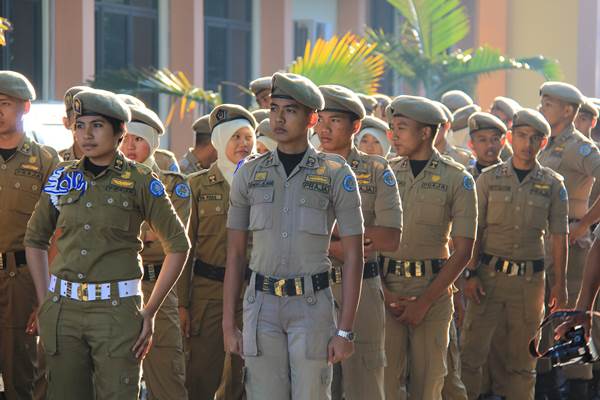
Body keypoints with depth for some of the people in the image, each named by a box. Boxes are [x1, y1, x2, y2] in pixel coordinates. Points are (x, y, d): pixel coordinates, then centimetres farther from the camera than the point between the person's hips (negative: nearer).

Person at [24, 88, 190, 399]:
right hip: (63, 311, 3)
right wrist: (44, 302, 9)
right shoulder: (62, 179, 8)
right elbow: (35, 238, 19)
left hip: (117, 311, -3)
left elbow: (178, 245, 1)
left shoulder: (140, 181, -2)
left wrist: (149, 312, -2)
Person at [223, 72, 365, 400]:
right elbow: (235, 253, 9)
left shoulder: (336, 175, -2)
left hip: (313, 304, -2)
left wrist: (345, 331, -8)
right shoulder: (249, 173, 5)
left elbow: (353, 255, -3)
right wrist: (228, 324, 4)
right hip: (262, 306, 2)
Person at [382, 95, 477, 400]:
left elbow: (463, 250, -4)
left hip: (433, 289, -2)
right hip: (385, 288, 2)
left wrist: (424, 302, -9)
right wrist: (385, 293, -7)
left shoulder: (457, 179, -1)